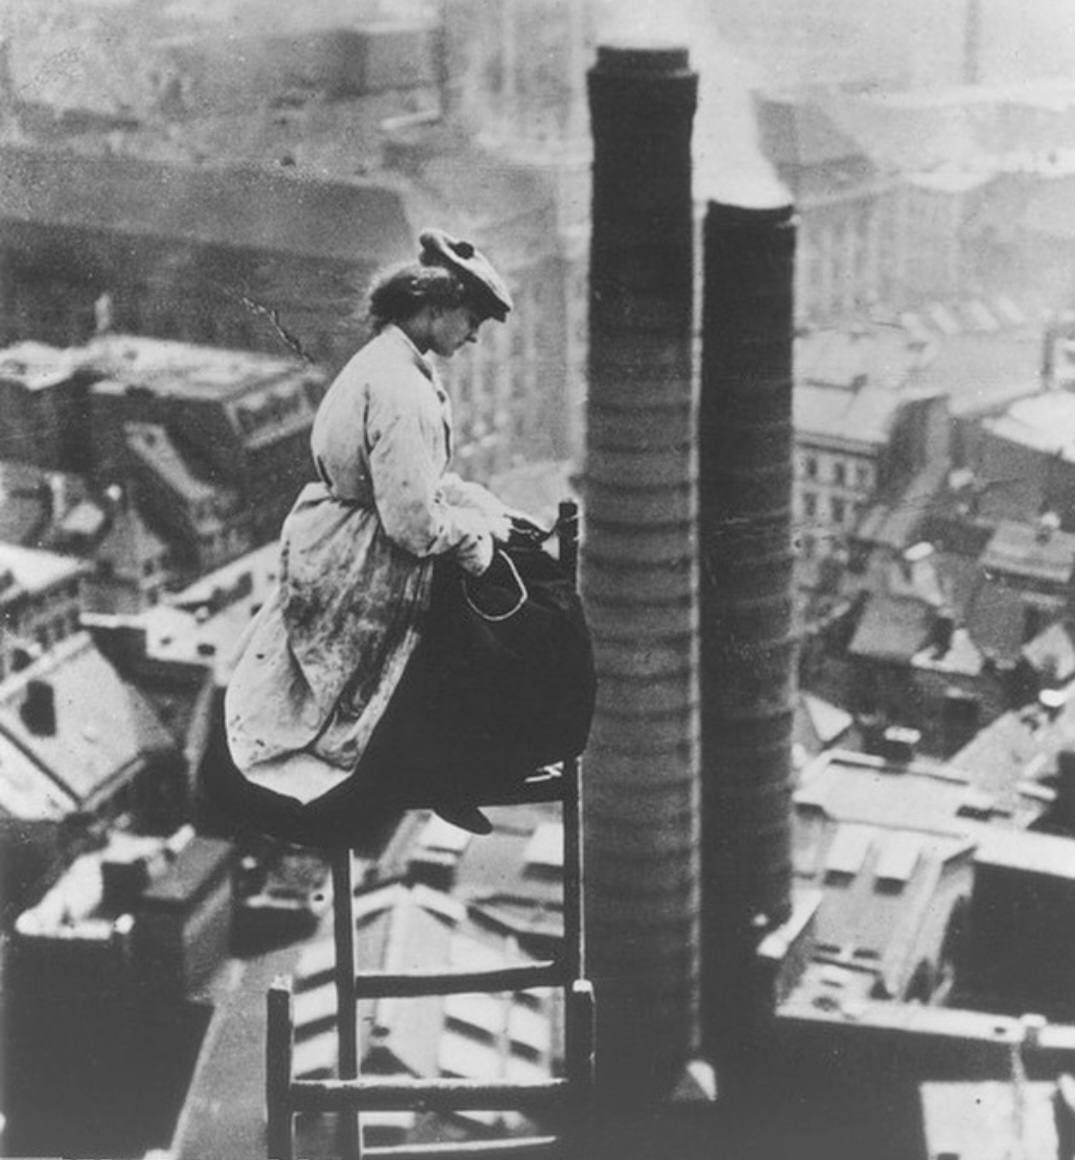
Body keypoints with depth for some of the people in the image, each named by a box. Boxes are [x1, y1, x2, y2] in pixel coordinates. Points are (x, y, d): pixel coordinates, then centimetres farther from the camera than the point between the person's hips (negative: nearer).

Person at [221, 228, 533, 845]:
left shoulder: (383, 362, 7)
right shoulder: (401, 388, -27)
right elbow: (413, 522, -26)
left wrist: (490, 508, 8)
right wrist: (478, 528, -9)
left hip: (333, 565, 10)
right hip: (364, 581, -10)